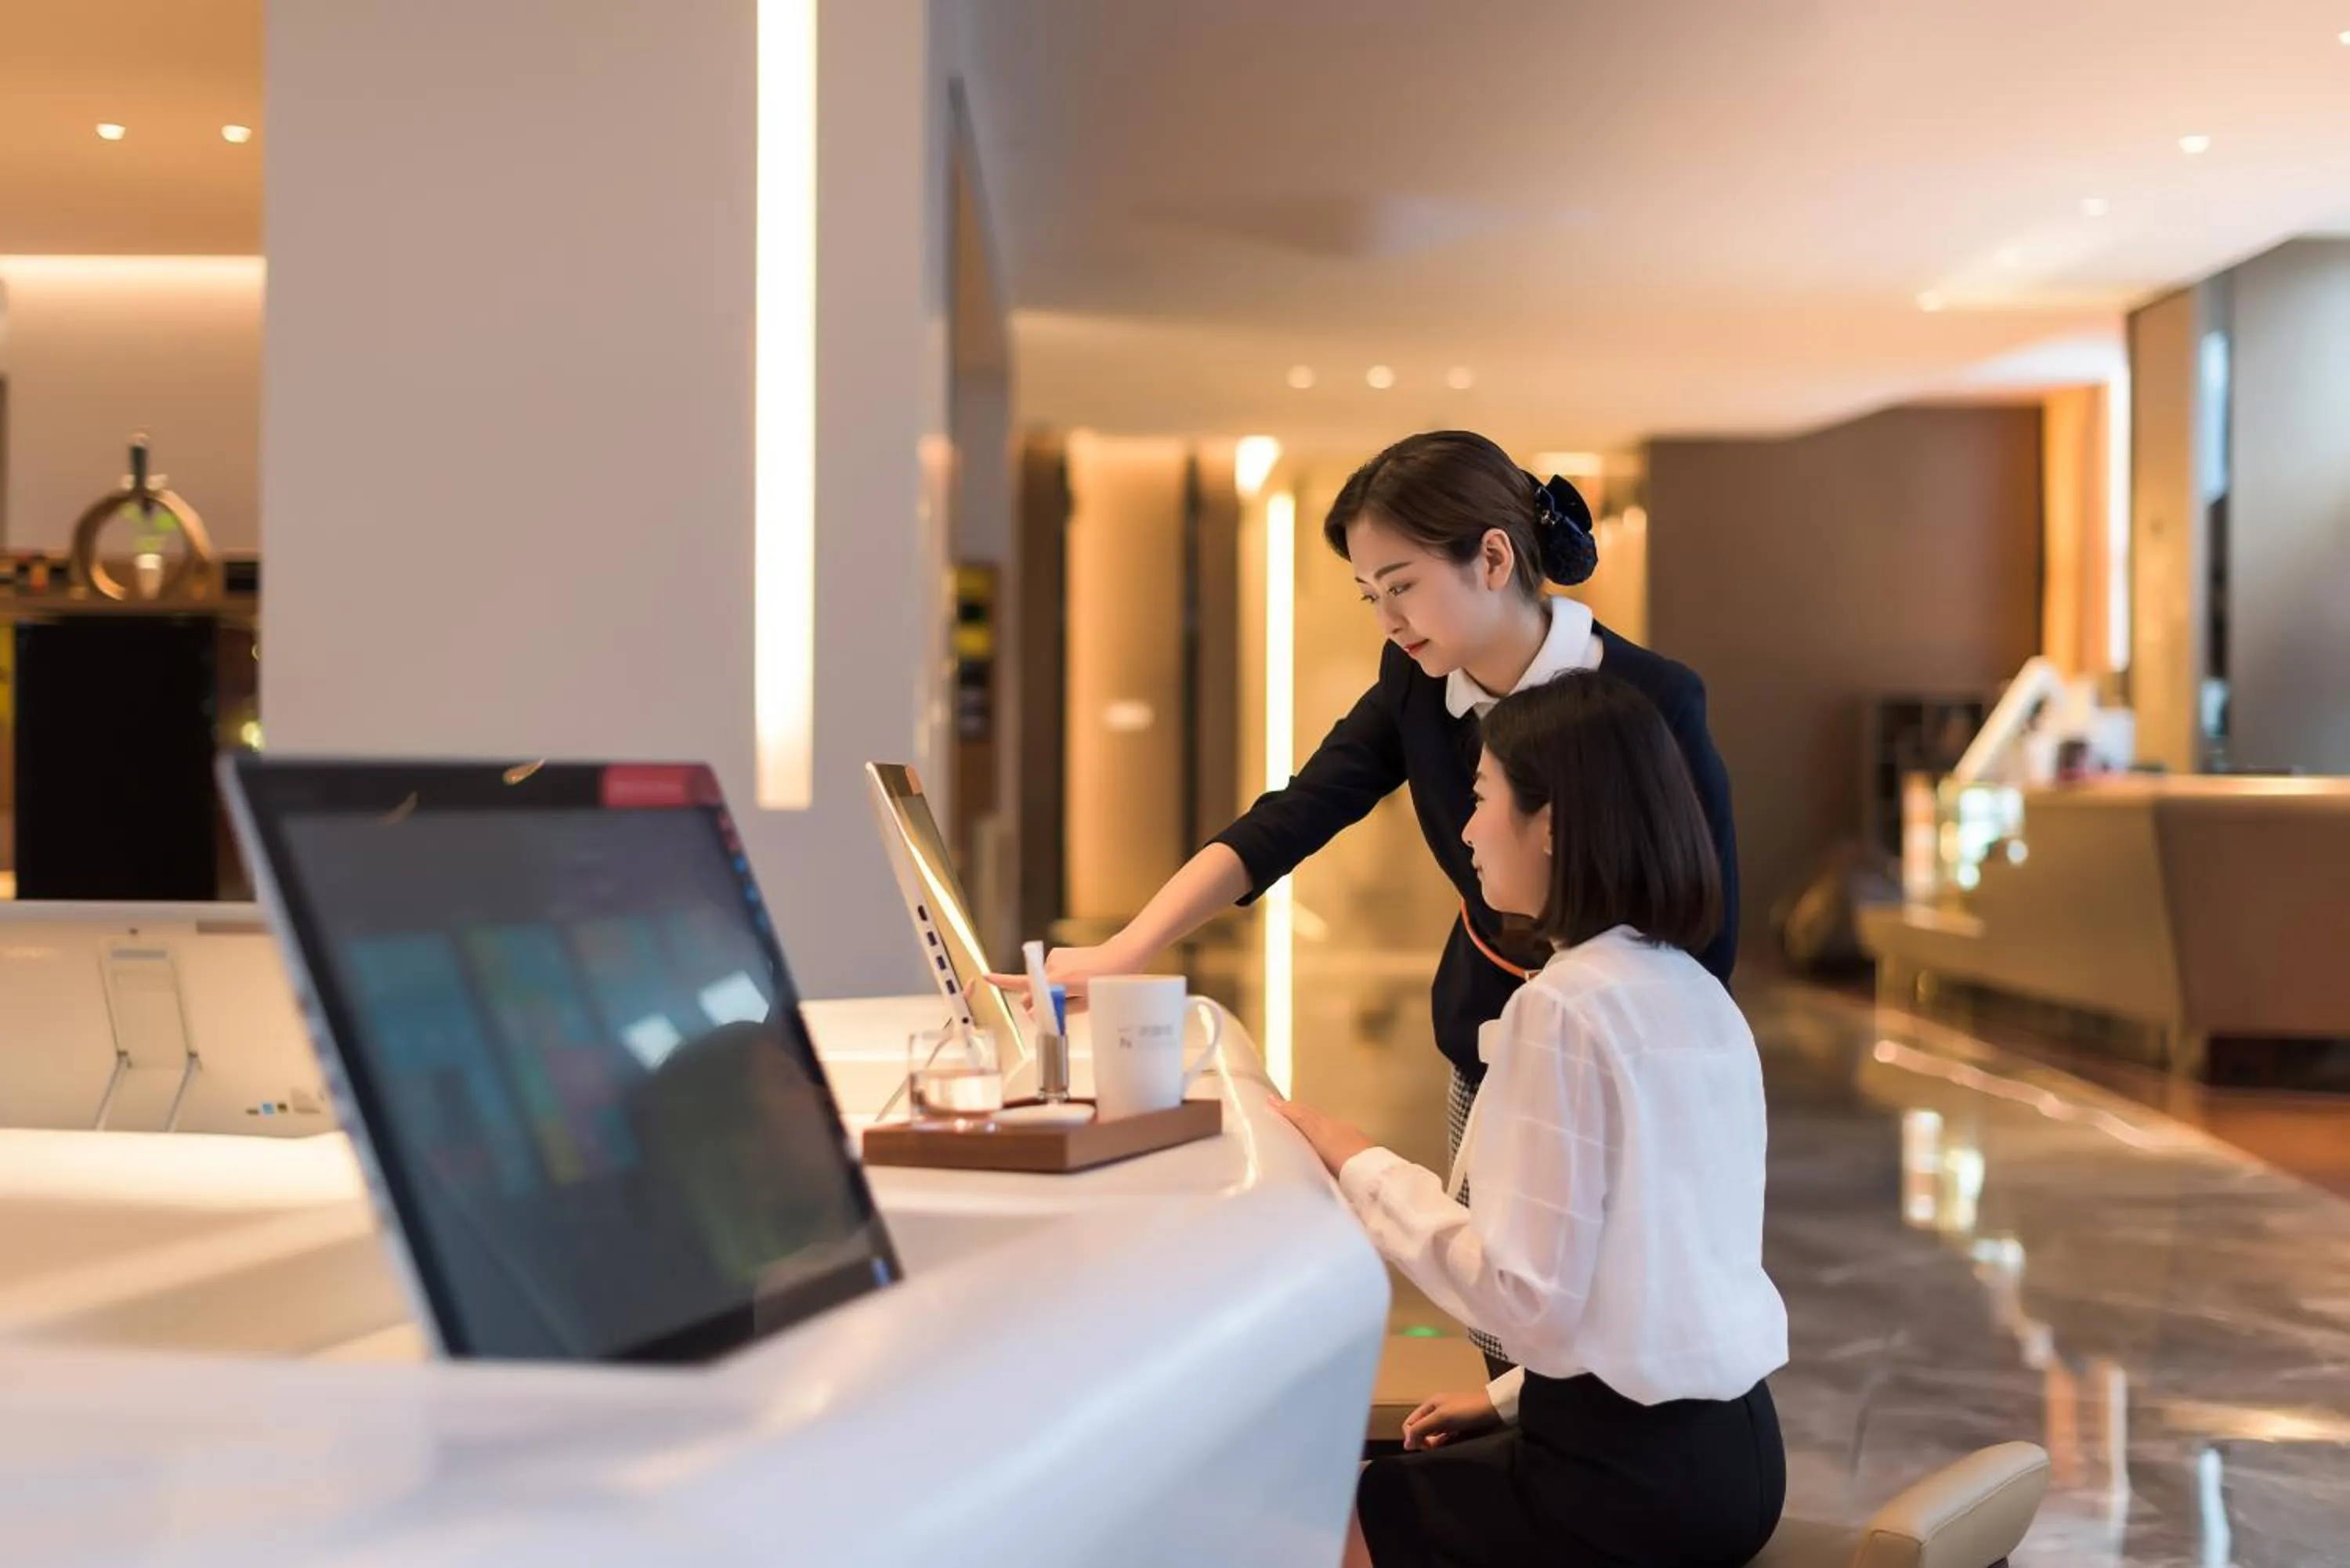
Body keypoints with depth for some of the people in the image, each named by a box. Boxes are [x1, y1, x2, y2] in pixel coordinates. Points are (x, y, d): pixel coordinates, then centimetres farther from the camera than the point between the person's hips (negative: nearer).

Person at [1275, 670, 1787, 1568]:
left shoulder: (1564, 1006, -18)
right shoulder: (1700, 998, 8)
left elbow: (1528, 1292, -20)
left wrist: (1358, 1167, -10)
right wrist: (1519, 1392, 17)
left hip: (1630, 1470, -8)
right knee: (1369, 1474, 25)